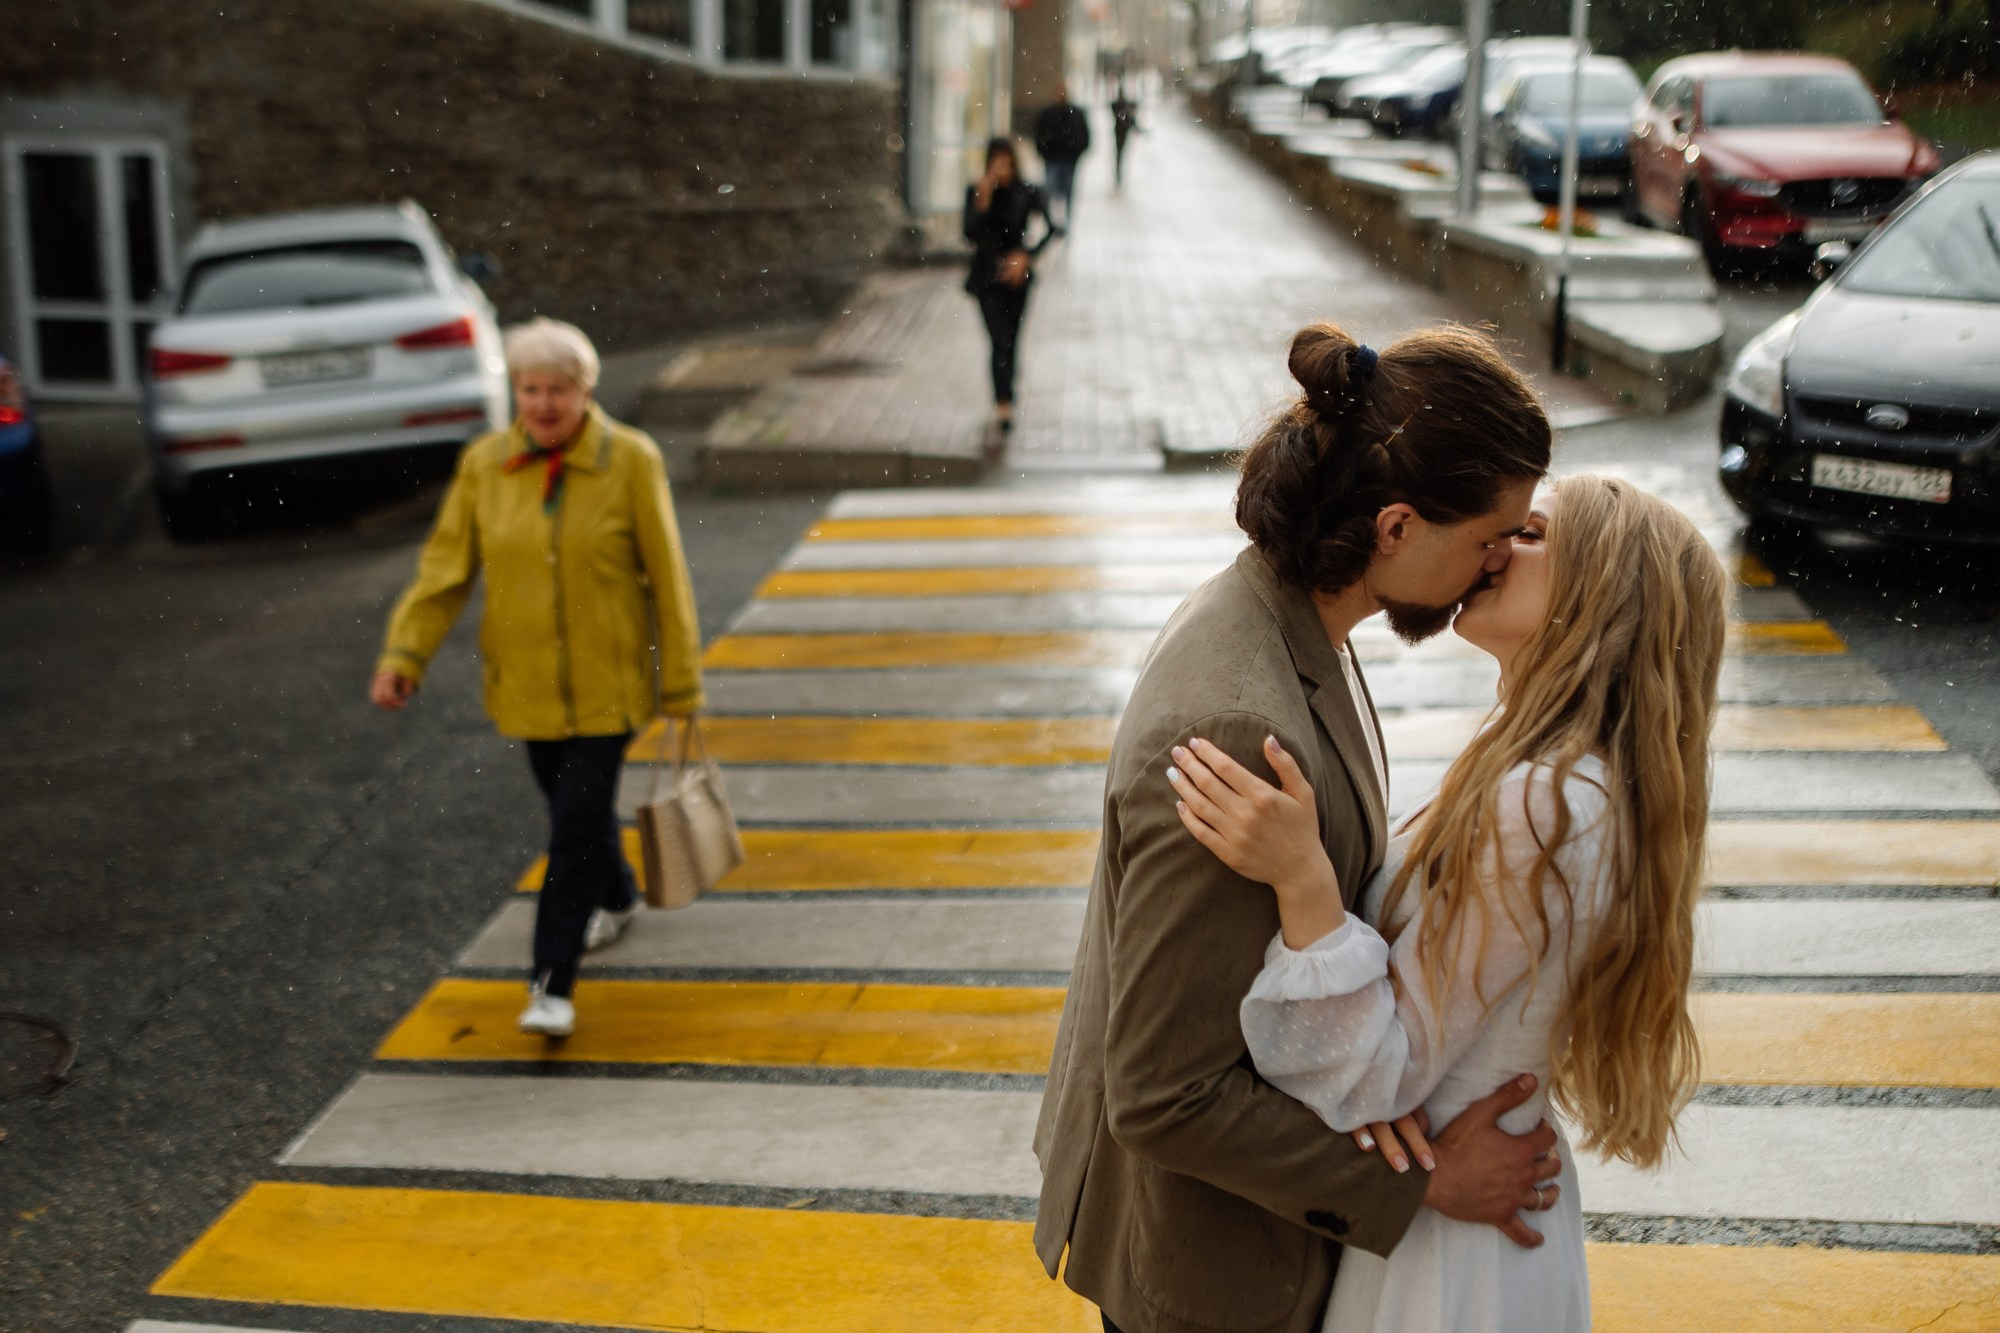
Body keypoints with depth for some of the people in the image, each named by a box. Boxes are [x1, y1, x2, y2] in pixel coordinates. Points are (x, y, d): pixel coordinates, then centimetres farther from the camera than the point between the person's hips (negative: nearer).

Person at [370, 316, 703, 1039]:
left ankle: (552, 984, -3)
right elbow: (445, 567, -3)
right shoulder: (484, 464, -3)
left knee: (577, 823, -10)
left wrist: (680, 681, -5)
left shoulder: (630, 462, -11)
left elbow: (666, 578, -7)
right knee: (575, 805, 21)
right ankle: (616, 896, 51)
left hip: (608, 682, -3)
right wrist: (403, 656, -14)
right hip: (527, 681, 4)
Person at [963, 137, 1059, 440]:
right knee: (1001, 341, -15)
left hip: (1016, 276, 2)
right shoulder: (976, 192, -4)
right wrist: (982, 202, -23)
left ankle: (1002, 405, 25)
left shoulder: (1028, 195, -4)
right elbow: (971, 234, -13)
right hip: (987, 276, -2)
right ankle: (1004, 407, -23)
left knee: (1010, 343, 10)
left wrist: (1026, 256, -15)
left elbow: (1052, 228, -7)